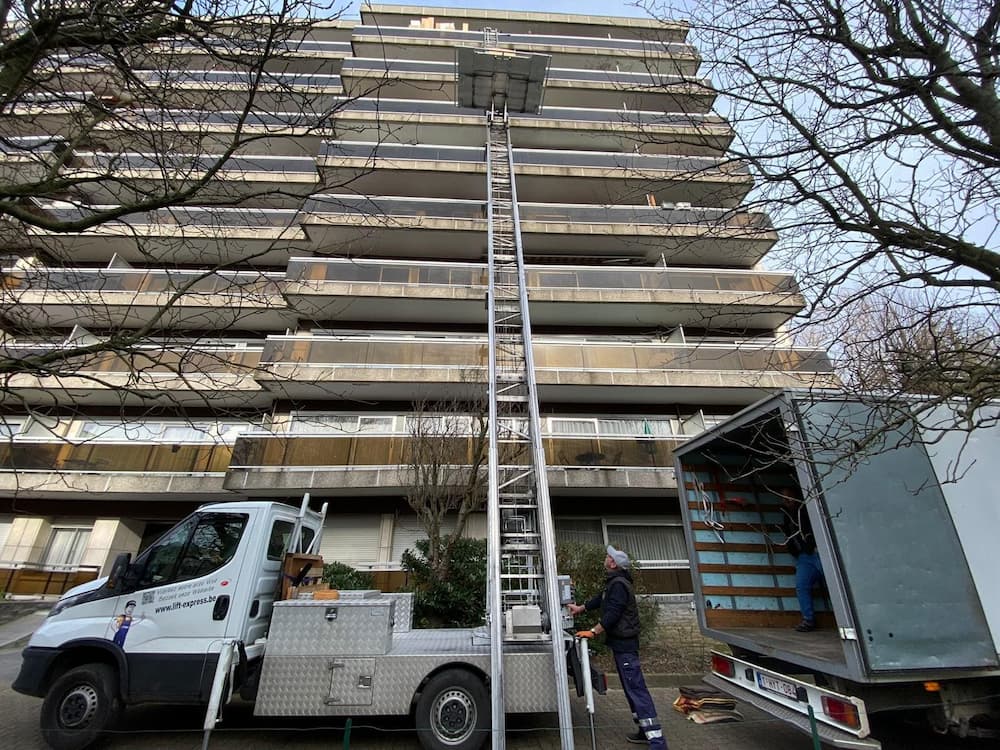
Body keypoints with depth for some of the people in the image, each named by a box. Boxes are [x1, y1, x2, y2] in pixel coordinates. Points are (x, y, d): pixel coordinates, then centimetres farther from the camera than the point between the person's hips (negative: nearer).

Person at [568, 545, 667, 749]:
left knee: (636, 688, -9)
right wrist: (580, 608, 33)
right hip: (622, 642, 11)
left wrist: (593, 631, -21)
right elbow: (601, 599, 26)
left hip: (624, 644, -11)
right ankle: (646, 731, 27)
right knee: (630, 687, 17)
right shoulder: (614, 582, 13)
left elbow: (612, 614, -25)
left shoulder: (618, 585, -20)